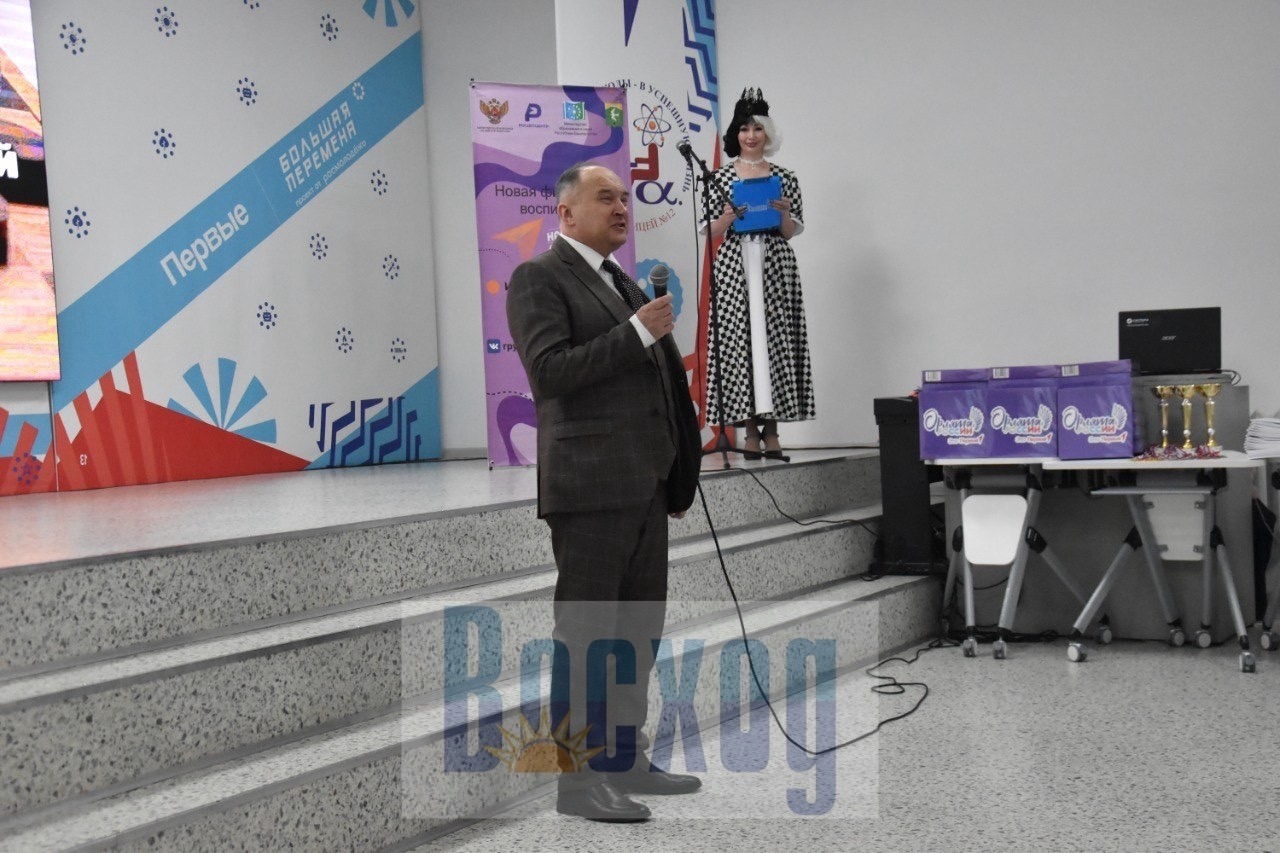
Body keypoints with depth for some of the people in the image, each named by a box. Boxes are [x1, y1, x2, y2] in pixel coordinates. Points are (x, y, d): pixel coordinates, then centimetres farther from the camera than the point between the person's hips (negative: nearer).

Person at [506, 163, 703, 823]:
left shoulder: (621, 282, 20)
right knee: (585, 633, -3)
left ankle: (625, 760, 25)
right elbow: (549, 371, -17)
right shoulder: (538, 277, -4)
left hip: (646, 484, 8)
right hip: (591, 485, -8)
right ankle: (578, 780, 5)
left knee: (639, 630, 13)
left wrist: (677, 474, 20)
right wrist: (637, 332, -18)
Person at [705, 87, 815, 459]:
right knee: (739, 341, -4)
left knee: (776, 339, -2)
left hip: (776, 267, 1)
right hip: (735, 267, -1)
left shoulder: (784, 177, 9)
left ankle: (771, 430, 3)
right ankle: (751, 430, 2)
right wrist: (730, 215, -13)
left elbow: (793, 232, 10)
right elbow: (711, 230, 5)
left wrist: (783, 213, -10)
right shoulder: (721, 176, 7)